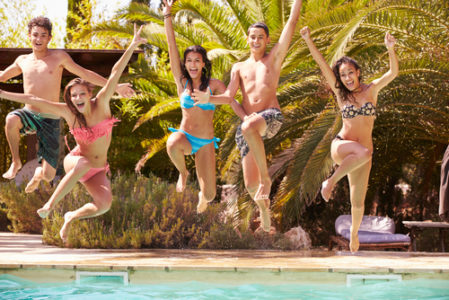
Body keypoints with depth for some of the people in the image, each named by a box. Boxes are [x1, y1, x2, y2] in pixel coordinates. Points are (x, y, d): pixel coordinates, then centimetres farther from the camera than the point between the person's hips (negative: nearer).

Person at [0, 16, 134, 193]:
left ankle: (38, 174, 34)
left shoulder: (59, 57, 0)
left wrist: (115, 86, 1)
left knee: (48, 176, -8)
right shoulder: (22, 61, 10)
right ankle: (16, 162, -11)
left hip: (50, 120, -2)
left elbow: (86, 74, 5)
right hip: (28, 115, 2)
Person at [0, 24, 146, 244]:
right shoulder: (67, 111, -11)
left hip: (98, 170, 2)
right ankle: (50, 204, -30)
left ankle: (72, 217, 8)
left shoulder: (101, 103, -12)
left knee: (104, 204, -23)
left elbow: (115, 74, -21)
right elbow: (33, 100, -8)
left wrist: (132, 47, -26)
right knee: (85, 164, -40)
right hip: (75, 161, -2)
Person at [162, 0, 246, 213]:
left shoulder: (213, 84, 1)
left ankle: (202, 196, 35)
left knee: (210, 194, -7)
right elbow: (172, 48, -5)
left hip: (205, 144, 1)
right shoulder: (182, 82, 1)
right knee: (172, 145, -40)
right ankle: (183, 173, -5)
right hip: (185, 136, 0)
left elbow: (233, 102, -9)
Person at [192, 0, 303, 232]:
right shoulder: (239, 68, 23)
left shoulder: (274, 57, 15)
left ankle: (266, 177, -29)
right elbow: (229, 96, 9)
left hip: (271, 117, -4)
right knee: (250, 184, -3)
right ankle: (263, 207, 28)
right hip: (248, 123, 4)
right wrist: (209, 99, -10)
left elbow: (292, 21, 8)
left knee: (248, 126, -42)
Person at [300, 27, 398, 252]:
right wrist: (308, 41, -14)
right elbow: (322, 64, -5)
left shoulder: (371, 90, 3)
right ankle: (331, 181, -19)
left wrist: (391, 50, -28)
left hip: (362, 154, 2)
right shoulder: (340, 93, 2)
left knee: (358, 202, 5)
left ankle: (354, 231, 36)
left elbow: (393, 72, -11)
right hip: (341, 146, -2)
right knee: (363, 152, -38)